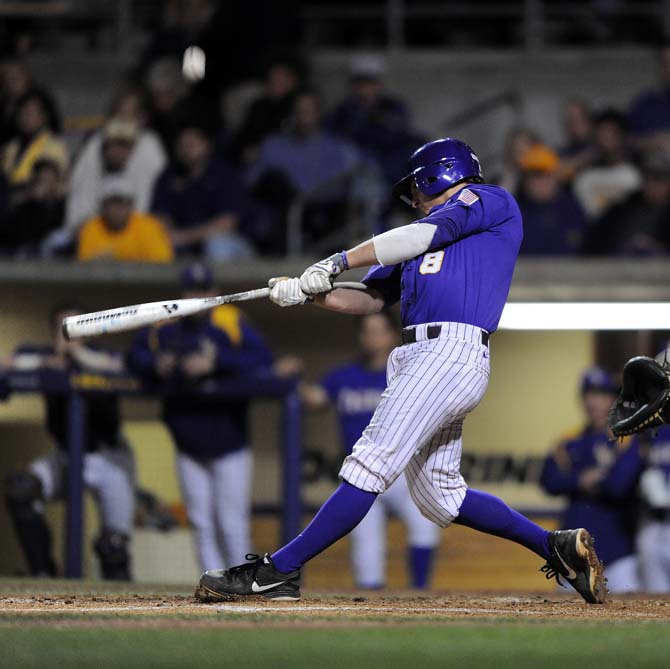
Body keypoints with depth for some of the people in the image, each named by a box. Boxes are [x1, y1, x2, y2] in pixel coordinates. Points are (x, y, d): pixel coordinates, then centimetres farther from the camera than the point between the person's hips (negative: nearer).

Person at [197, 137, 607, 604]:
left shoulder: (491, 200, 9)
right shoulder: (416, 245, 30)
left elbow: (423, 236, -5)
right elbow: (371, 300, 20)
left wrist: (338, 262, -5)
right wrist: (313, 293, 2)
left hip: (451, 352, -9)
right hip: (417, 358, 9)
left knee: (372, 464, -14)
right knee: (441, 497, 8)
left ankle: (279, 570, -20)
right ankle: (558, 547, 17)